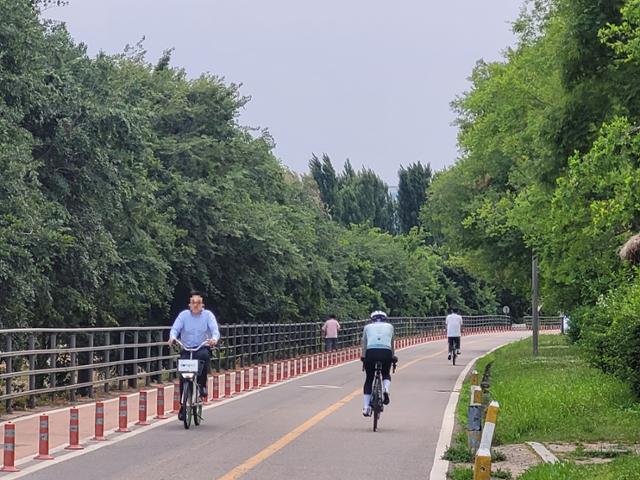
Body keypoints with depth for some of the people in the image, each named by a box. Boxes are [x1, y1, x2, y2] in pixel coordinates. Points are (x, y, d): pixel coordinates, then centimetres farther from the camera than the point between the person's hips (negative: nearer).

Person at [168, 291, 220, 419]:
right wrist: (172, 337, -31)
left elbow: (215, 329, -11)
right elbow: (175, 328, -8)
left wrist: (214, 339, -35)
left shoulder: (208, 315, 1)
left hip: (202, 348, -1)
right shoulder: (184, 315, 2)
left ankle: (202, 384, -18)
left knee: (204, 355, -37)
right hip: (186, 349, 1)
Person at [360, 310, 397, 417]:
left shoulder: (368, 327, 22)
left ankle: (366, 407, 8)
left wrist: (363, 356, 27)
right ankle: (386, 389, -5)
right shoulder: (389, 326, 24)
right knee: (386, 374, 27)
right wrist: (393, 356, 40)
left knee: (369, 379, 16)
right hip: (386, 352, 0)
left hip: (371, 352, 0)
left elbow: (364, 343, 19)